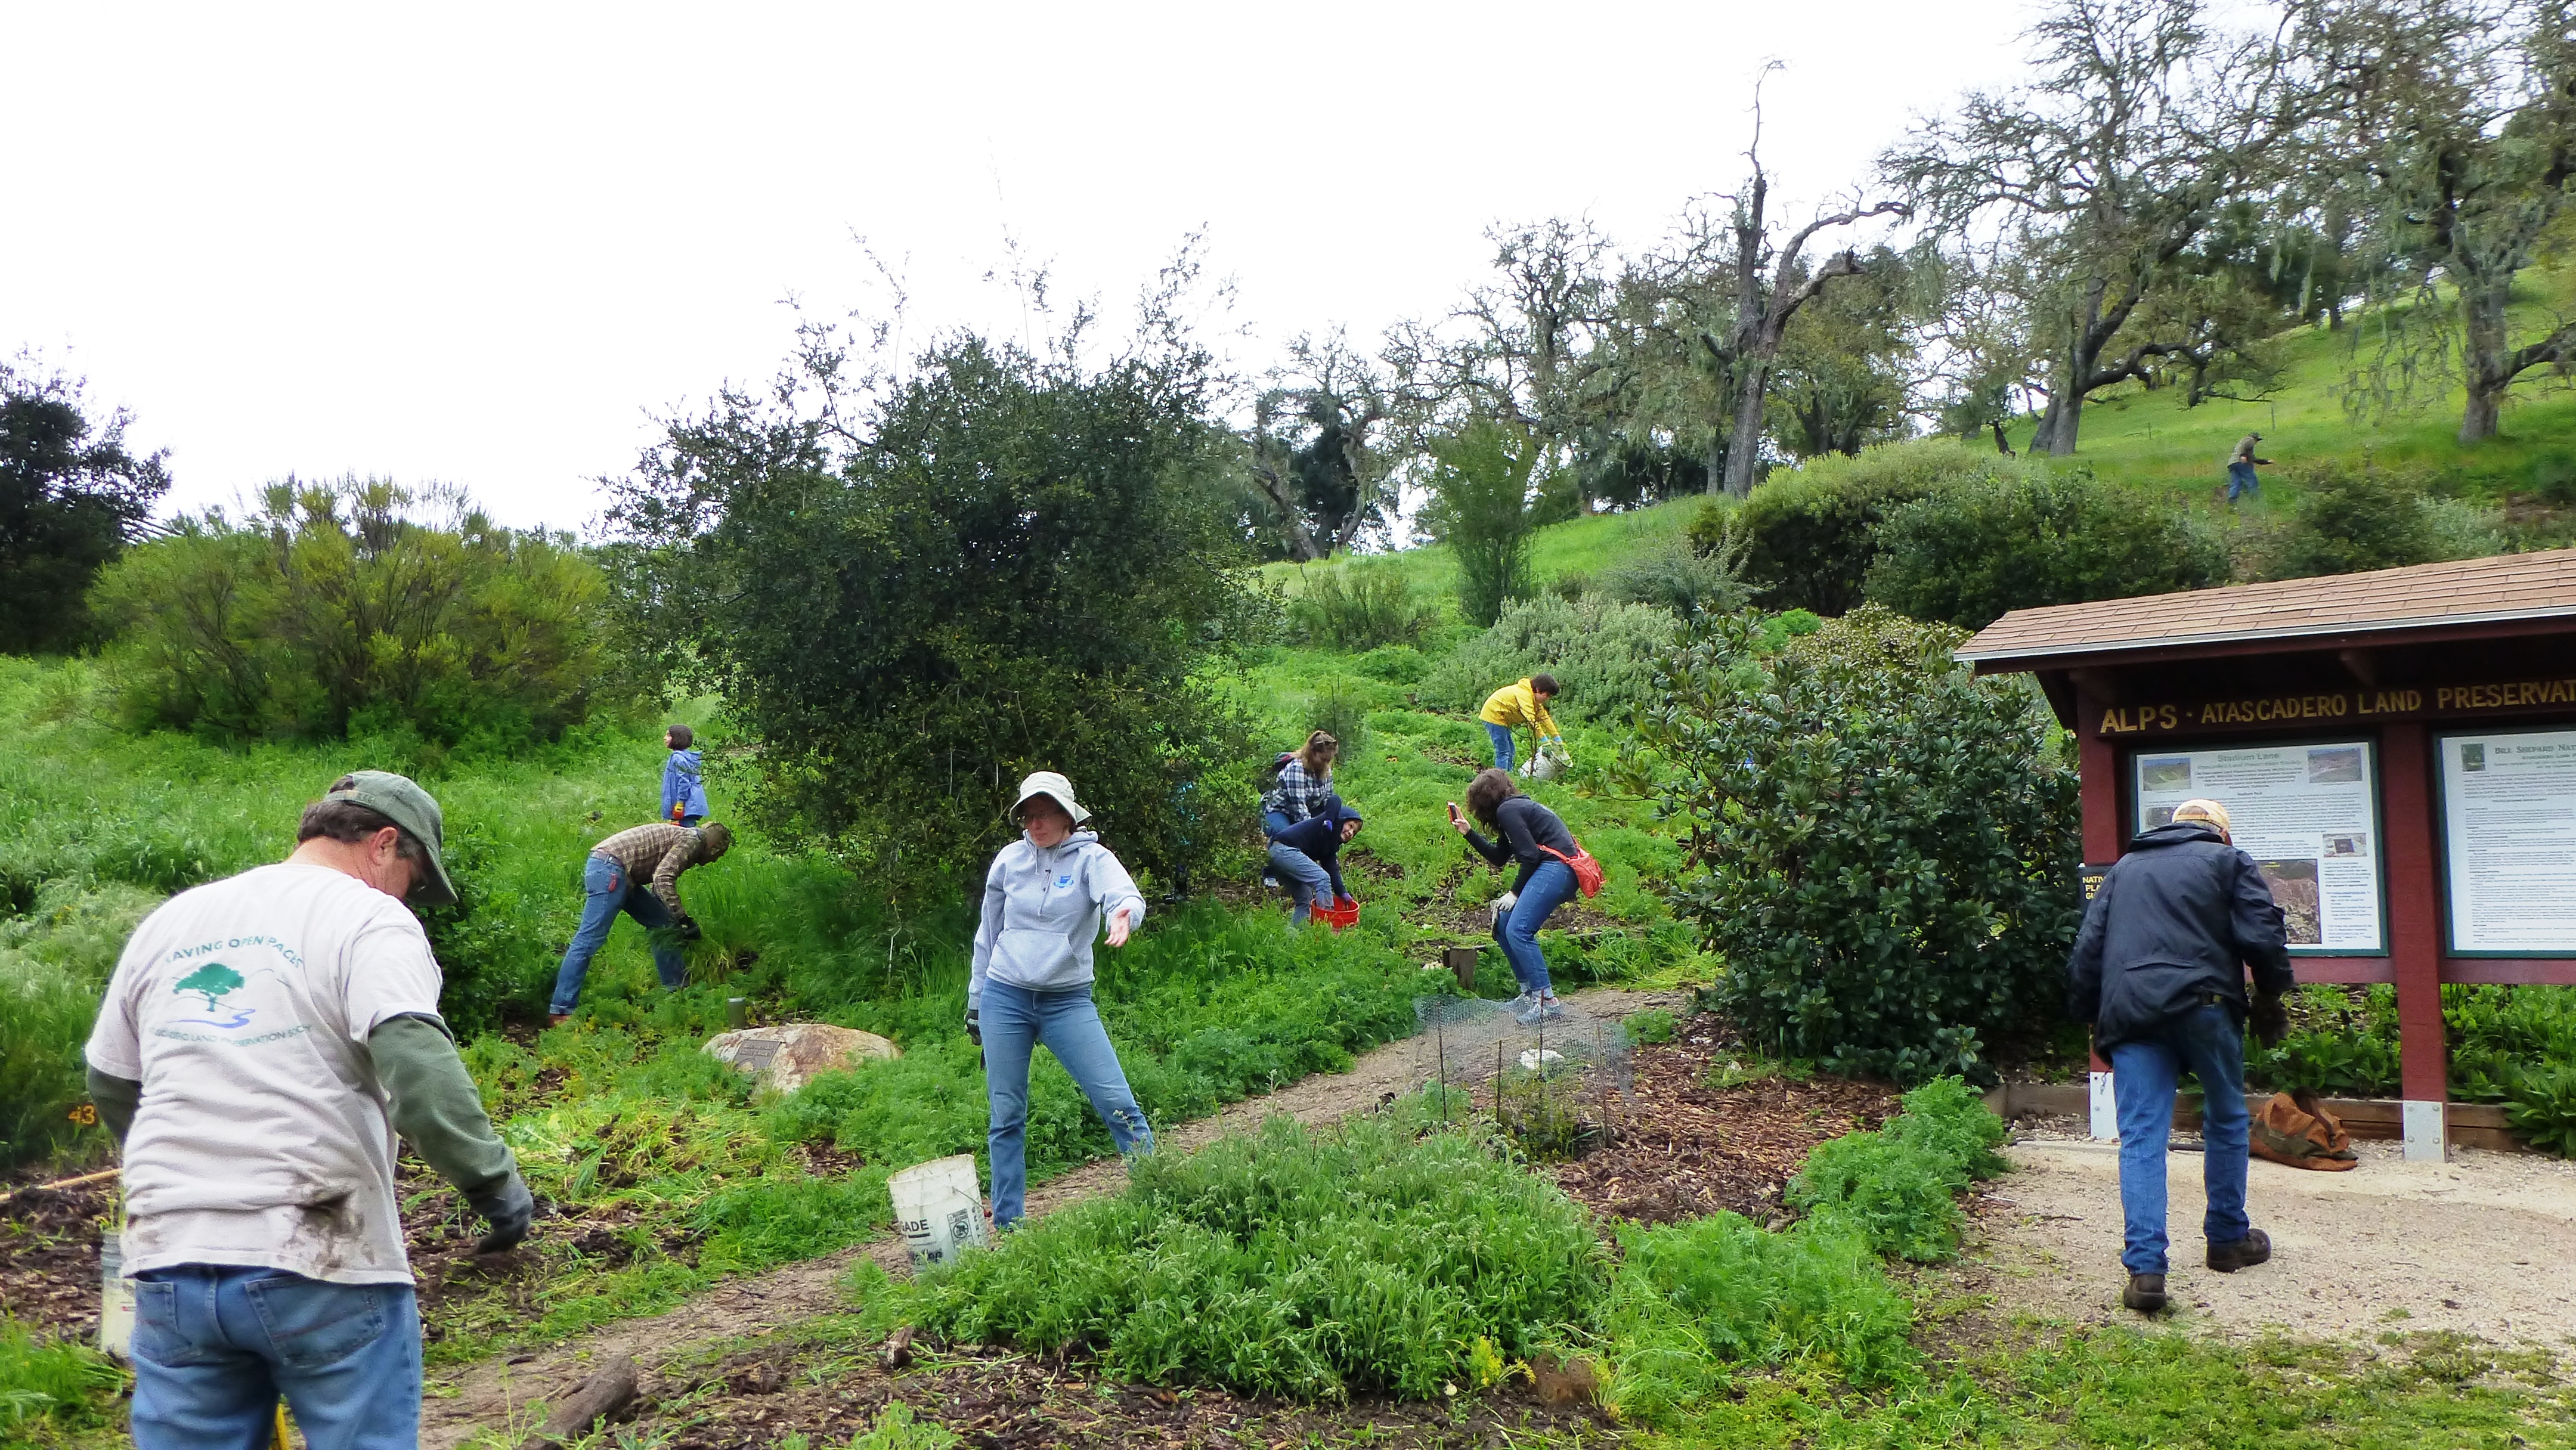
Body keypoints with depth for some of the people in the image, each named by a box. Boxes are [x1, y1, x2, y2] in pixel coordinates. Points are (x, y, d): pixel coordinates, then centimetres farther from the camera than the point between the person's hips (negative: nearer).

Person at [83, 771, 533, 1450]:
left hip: (168, 1268, 6)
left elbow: (109, 1084, 24)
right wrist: (494, 1179, -18)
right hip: (322, 1269, -5)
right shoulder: (371, 920, -6)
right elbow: (417, 1068, -22)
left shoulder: (169, 921, 14)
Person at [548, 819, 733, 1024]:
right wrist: (683, 918, -19)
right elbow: (663, 878, -20)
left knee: (662, 924, 13)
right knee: (590, 939, -13)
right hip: (610, 869, -11)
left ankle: (676, 988, 18)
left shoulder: (681, 837, 25)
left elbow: (661, 880, 31)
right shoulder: (691, 840, -5)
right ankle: (561, 1011, -14)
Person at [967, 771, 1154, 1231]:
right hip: (1004, 998, 2)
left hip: (1068, 1001, -2)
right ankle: (1007, 1225, 15)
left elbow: (1124, 895, -26)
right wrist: (975, 1003, 15)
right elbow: (988, 933, 14)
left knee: (1117, 1101, -9)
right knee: (1007, 1116, 5)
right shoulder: (1009, 860, 3)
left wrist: (1124, 914, -51)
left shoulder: (1092, 858, -5)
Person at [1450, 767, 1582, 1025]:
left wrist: (1515, 893, -6)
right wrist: (1468, 832, 27)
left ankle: (1547, 1001, -18)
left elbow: (1530, 855, -14)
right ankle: (1529, 993, 14)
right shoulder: (1517, 807, 23)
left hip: (1555, 867, -11)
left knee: (1518, 930, -18)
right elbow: (1498, 857, 25)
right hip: (1556, 871, 11)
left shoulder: (1507, 811, -7)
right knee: (1502, 925, 12)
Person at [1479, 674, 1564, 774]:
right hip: (1494, 715, -11)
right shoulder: (1524, 694, -25)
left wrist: (1557, 738, 6)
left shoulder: (1535, 697, 7)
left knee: (1510, 750, 12)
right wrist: (1544, 741, -32)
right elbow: (1531, 719, -31)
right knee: (1503, 751, -13)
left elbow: (1544, 717, 9)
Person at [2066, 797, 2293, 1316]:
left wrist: (2088, 1015, 21)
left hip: (2130, 1014, 2)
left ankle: (2144, 1267, -12)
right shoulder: (2229, 861, 13)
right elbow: (2264, 936, 0)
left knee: (2141, 1138, -2)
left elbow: (2087, 948, 18)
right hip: (2206, 1006, -2)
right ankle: (2229, 1239, 32)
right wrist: (2271, 999, 12)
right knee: (2227, 1122, 20)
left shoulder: (2124, 867, 23)